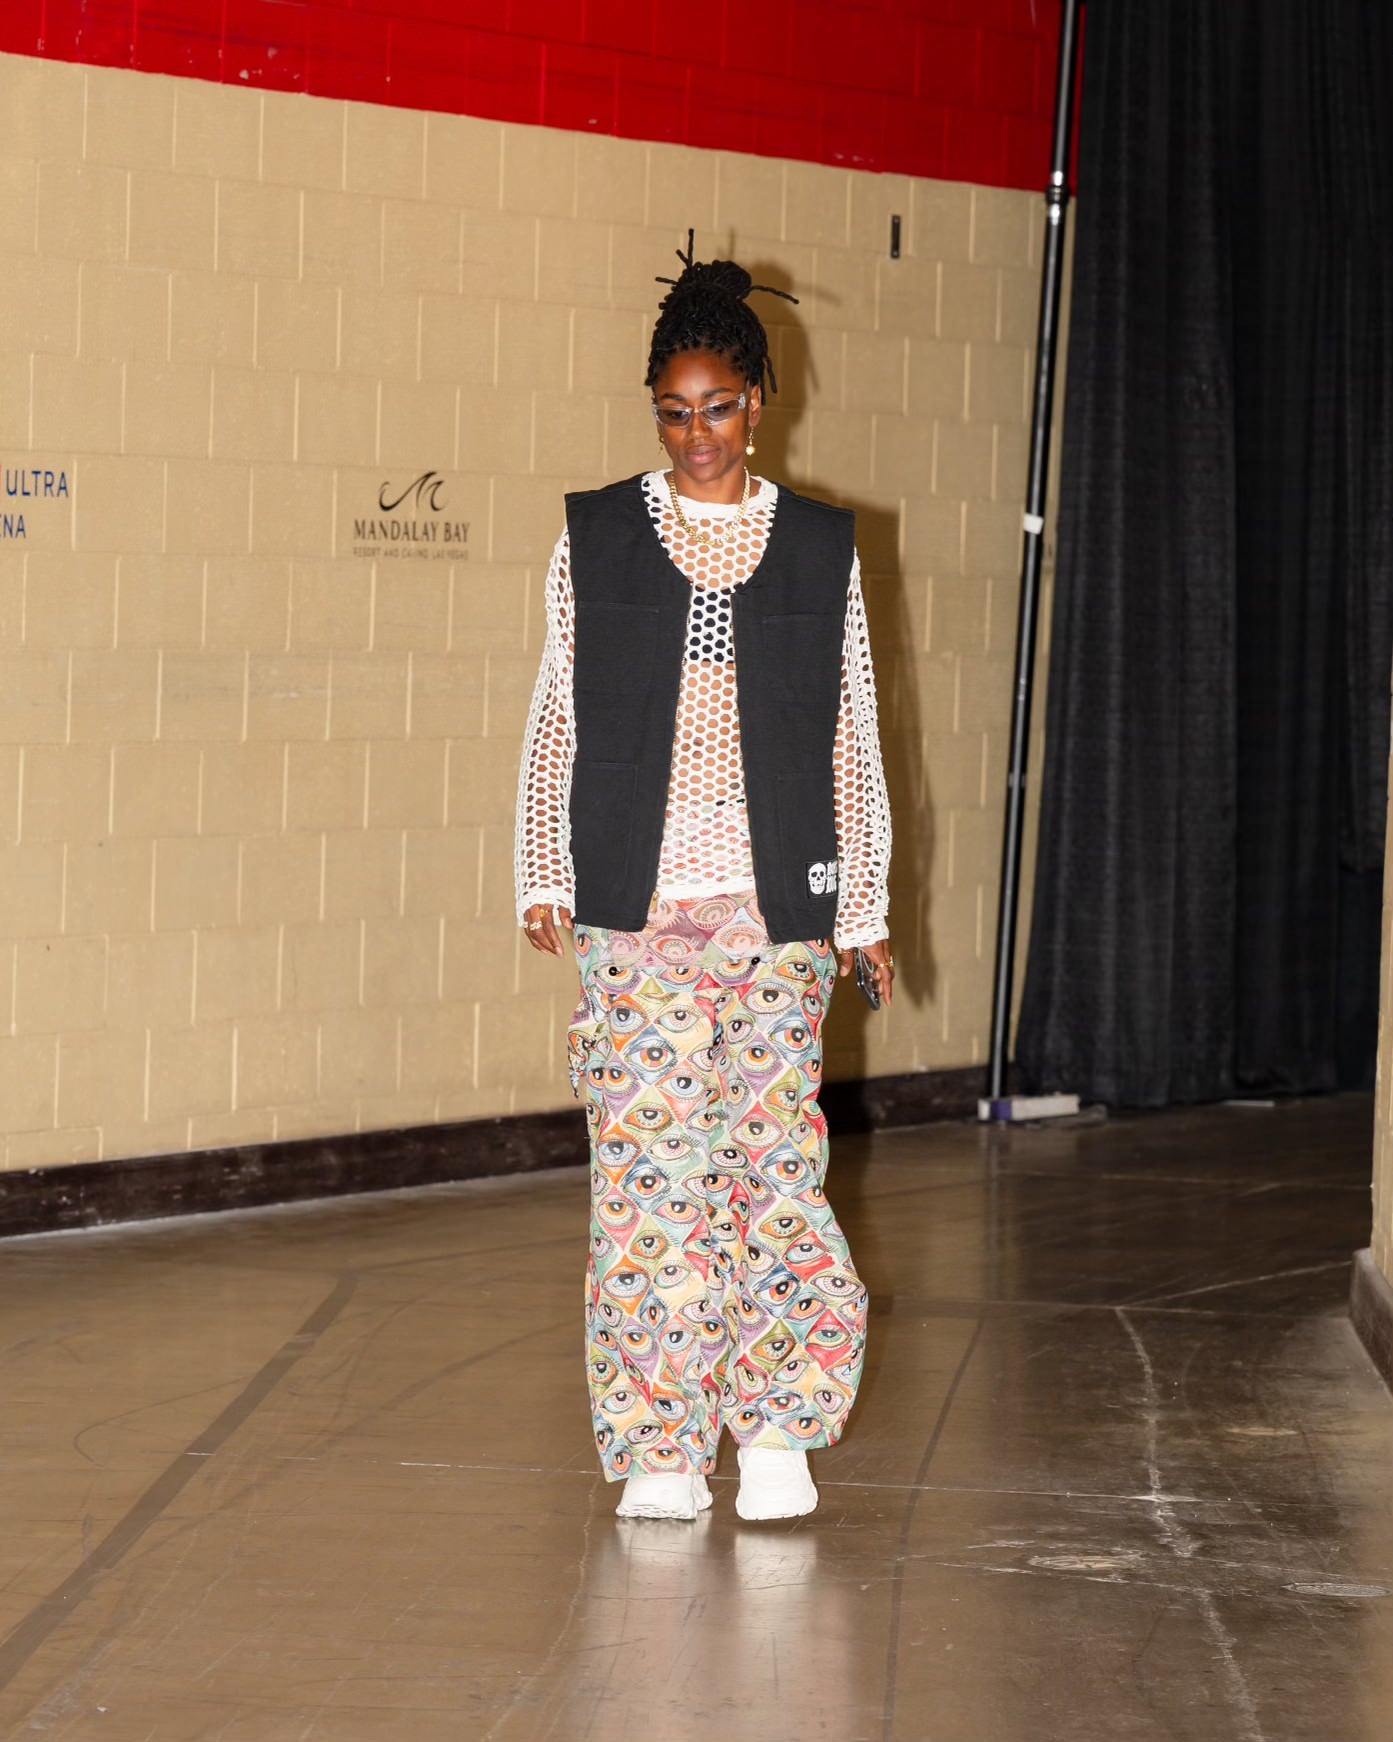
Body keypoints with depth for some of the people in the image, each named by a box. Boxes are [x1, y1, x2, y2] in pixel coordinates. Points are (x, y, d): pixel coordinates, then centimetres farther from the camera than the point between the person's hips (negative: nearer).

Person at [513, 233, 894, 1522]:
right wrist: (545, 878, 2)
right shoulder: (597, 538, 7)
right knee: (647, 1160, -2)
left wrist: (865, 905, 7)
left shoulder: (820, 548, 8)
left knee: (770, 1150, -4)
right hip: (636, 906, 0)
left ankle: (777, 1424, 6)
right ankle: (660, 1443, 4)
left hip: (778, 906, 0)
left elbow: (854, 737, 10)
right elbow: (557, 720, 9)